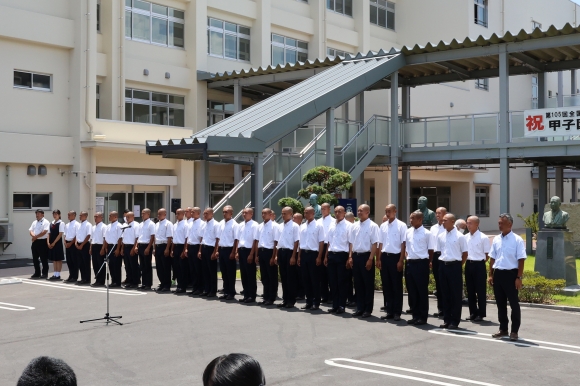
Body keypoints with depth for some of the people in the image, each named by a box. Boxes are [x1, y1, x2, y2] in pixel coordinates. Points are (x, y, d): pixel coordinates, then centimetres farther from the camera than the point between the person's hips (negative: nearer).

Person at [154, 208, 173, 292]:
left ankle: (167, 286, 5)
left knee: (166, 267, -2)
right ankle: (162, 284, 20)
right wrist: (155, 248, 14)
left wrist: (167, 249, -20)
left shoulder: (168, 224, -9)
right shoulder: (157, 225, 15)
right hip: (158, 247, 8)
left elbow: (169, 238, -15)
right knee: (159, 267, 10)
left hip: (164, 246, -8)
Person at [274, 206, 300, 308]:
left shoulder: (294, 226, -7)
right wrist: (276, 255, 10)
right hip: (281, 252, 6)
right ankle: (285, 299, 19)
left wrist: (293, 256, -15)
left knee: (291, 278, 0)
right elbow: (277, 241, 15)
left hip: (290, 252, -6)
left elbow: (296, 242, -11)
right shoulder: (280, 226, 12)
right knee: (283, 277, 11)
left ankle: (291, 301, 8)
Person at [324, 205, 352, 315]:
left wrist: (349, 258, -13)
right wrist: (326, 256, 14)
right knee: (332, 281, 9)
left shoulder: (348, 225, -5)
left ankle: (341, 306, 9)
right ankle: (335, 305, 17)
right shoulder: (332, 226, 13)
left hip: (342, 255, -6)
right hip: (331, 255, 6)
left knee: (341, 282, 0)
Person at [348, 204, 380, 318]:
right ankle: (360, 308, 20)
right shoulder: (355, 226, 10)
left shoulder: (372, 226, -8)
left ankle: (368, 309, 11)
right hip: (356, 256, 6)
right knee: (358, 283, 11)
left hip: (366, 256, -6)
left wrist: (370, 259, -15)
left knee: (368, 284, 3)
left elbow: (374, 244, -10)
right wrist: (350, 256, 6)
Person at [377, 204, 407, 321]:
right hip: (384, 257, 5)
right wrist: (379, 259, 5)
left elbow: (403, 244, -7)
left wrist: (401, 261, -11)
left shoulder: (401, 225, -6)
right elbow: (380, 243, 11)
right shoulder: (383, 226, 9)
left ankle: (397, 312, 11)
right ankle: (389, 311, 17)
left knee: (397, 286, 3)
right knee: (386, 285, 9)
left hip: (395, 257, -5)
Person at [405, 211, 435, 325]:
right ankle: (415, 315, 20)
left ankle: (423, 317, 10)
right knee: (412, 291, 10)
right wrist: (408, 258, 11)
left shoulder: (427, 233, -8)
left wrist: (427, 263, -1)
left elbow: (430, 251, -4)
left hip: (421, 263, -6)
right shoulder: (408, 232, 7)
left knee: (422, 291, 2)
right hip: (410, 263, 6)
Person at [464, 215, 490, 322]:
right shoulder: (466, 237, 7)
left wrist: (479, 263, -5)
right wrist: (468, 261, 5)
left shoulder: (483, 238, -9)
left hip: (479, 265, -6)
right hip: (468, 264, 6)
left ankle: (481, 314, 11)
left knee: (480, 290, 2)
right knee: (470, 290, 11)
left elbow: (487, 255, -6)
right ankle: (473, 312, 21)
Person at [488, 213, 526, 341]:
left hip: (511, 273, -5)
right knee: (500, 303, 13)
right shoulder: (496, 239, 8)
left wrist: (519, 278, -14)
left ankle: (514, 331, 11)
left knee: (514, 303, 2)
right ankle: (503, 329, 24)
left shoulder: (517, 240, -8)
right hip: (498, 273, 6)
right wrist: (490, 275, 9)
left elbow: (521, 260, -9)